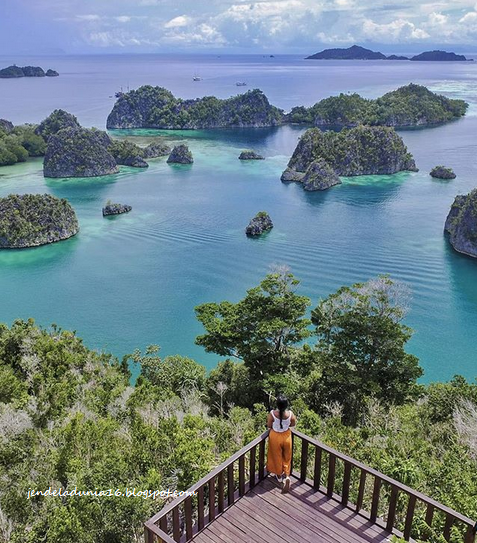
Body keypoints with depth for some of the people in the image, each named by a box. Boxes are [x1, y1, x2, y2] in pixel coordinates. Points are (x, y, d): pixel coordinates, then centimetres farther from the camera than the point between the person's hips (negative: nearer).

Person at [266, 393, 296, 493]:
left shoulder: (272, 413, -28)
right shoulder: (290, 414, -23)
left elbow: (269, 425, -12)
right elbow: (293, 424, -3)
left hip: (275, 437, -1)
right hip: (286, 436, 1)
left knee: (277, 457, 22)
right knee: (286, 457, 24)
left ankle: (279, 476, 39)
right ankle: (287, 476, 13)